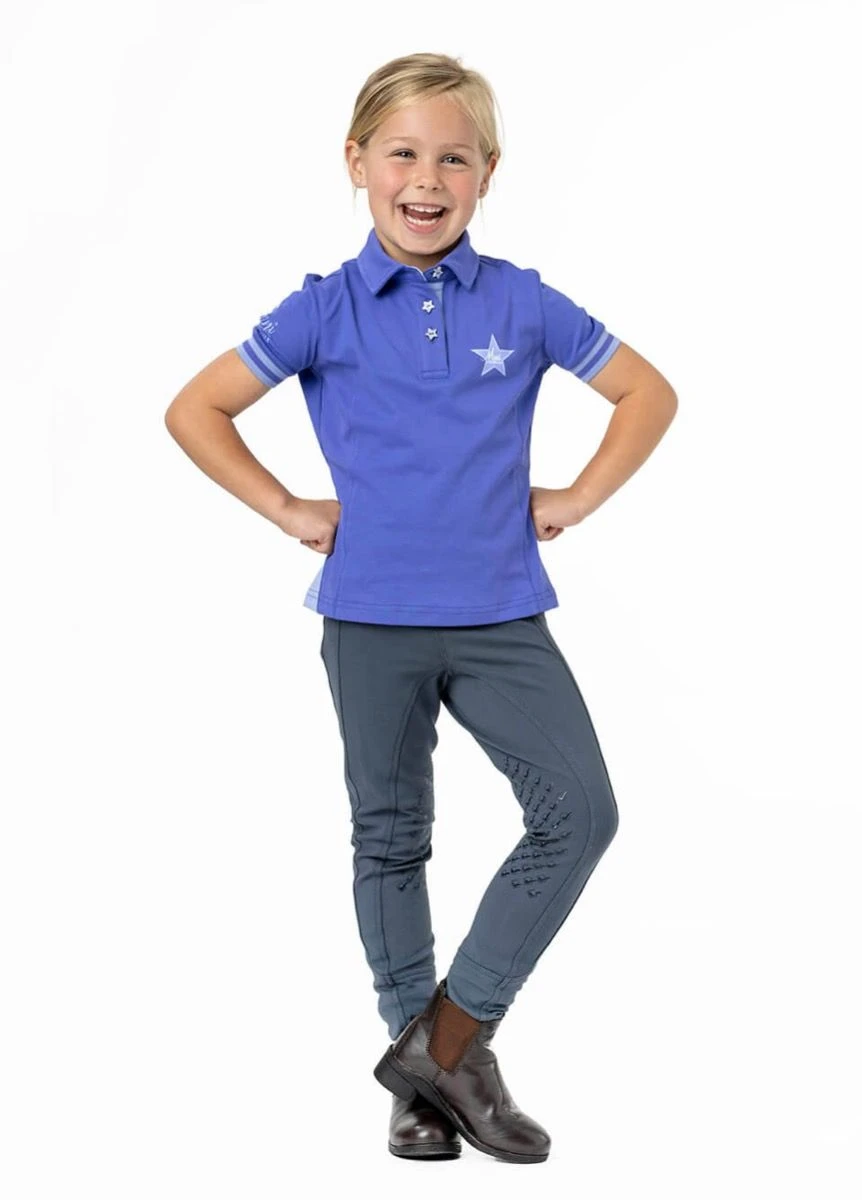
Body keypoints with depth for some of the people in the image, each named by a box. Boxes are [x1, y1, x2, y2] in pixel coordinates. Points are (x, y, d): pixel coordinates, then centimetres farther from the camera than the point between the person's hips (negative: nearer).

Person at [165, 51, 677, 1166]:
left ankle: (445, 1039, -1)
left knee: (581, 810, -13)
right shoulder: (327, 310, -2)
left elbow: (648, 392, 10)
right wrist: (288, 510, -1)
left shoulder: (521, 302, 0)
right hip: (373, 618, -1)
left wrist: (578, 498, 3)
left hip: (501, 614, 1)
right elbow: (195, 411, 3)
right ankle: (428, 1070, 25)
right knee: (390, 839, 10)